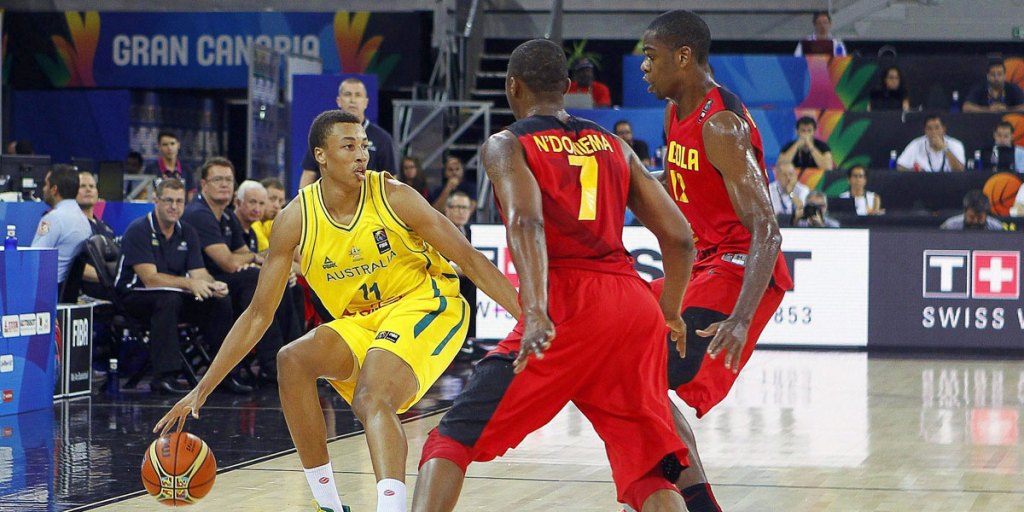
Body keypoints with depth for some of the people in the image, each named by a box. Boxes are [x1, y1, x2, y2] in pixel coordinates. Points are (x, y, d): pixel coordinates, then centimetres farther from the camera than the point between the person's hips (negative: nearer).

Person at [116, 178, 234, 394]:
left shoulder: (188, 233, 7)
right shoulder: (139, 230, -14)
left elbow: (199, 274, -1)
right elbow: (150, 278, -24)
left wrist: (213, 285, -25)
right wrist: (189, 283, -35)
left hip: (174, 297, 6)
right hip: (135, 296, -6)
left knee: (221, 301, -13)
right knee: (168, 298, -38)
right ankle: (164, 376, -38)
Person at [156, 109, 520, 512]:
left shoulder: (394, 198, -17)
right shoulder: (295, 220, -9)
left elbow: (471, 260, -10)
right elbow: (259, 314, -3)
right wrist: (202, 389, -7)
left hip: (425, 305, -5)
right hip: (359, 322, 5)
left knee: (372, 400, -29)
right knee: (293, 359, -19)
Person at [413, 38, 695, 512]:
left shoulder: (505, 145, 8)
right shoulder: (615, 146, 22)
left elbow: (526, 222, -13)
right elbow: (679, 237, 17)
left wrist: (536, 313, -25)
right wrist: (670, 314, 32)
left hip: (568, 306, -4)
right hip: (636, 306, 4)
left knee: (454, 438, 3)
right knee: (648, 470, 10)